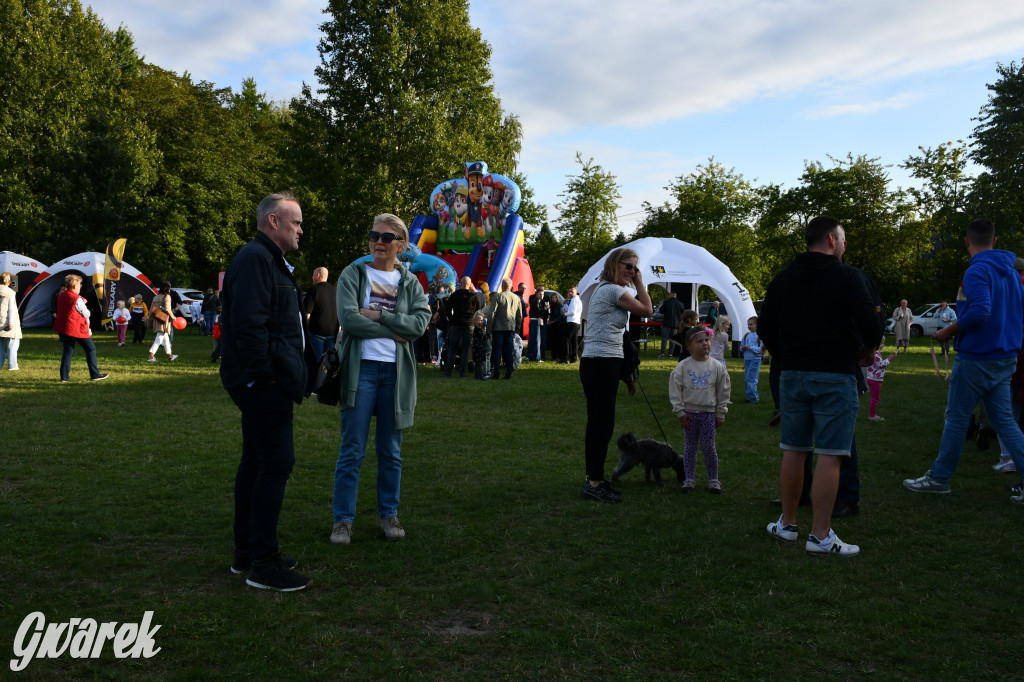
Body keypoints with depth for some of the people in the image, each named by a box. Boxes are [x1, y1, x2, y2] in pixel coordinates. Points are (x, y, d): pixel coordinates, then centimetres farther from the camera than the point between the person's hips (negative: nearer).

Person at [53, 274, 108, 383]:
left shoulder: (61, 296, 7)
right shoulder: (77, 299, -17)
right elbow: (86, 314, -11)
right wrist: (84, 306, 10)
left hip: (64, 328, 7)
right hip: (77, 329, -7)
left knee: (68, 351, 11)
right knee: (90, 349, 4)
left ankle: (64, 376, 6)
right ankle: (95, 374, 5)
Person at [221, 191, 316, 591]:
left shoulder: (269, 260, 22)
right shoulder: (255, 259, -13)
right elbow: (248, 324, -24)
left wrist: (299, 370, 17)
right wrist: (265, 374, -20)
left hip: (263, 384, 11)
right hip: (263, 383, -11)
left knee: (257, 462, 15)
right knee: (277, 463, -9)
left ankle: (245, 554, 25)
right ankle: (262, 563, -2)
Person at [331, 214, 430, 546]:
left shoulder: (410, 282, 10)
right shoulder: (354, 274, 3)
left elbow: (420, 322, -6)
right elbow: (348, 318, -12)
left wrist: (379, 314, -13)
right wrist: (394, 330, -9)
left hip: (396, 371, 2)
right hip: (361, 369, -2)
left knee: (391, 451, 10)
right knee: (352, 450, 0)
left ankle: (389, 514, 22)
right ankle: (343, 519, 10)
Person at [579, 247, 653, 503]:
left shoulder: (604, 289, 19)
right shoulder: (614, 290, -12)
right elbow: (647, 310, -5)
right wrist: (639, 282, 2)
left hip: (597, 364, 11)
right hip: (603, 364, -11)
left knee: (598, 424, 14)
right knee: (603, 424, -6)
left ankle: (594, 480, 22)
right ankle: (594, 484, 0)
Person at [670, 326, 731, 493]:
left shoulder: (717, 366, -1)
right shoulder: (683, 367, -5)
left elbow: (723, 391, 5)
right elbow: (675, 390, -1)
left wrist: (720, 414, 5)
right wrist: (680, 412, -4)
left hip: (709, 413, 0)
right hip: (689, 413, 0)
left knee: (709, 447, 2)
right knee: (690, 446, 8)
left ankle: (713, 479, 15)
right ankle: (690, 478, 18)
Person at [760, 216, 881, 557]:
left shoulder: (783, 279, 10)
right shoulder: (848, 277, -7)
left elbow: (765, 326, 12)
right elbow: (871, 324, -14)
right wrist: (866, 349, 6)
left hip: (792, 375, 6)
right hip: (836, 376, -5)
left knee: (793, 451, 12)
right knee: (829, 456, -2)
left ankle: (787, 524, 21)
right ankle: (821, 536, 0)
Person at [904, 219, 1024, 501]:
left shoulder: (977, 271, -16)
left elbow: (980, 311, -29)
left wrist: (949, 332, -16)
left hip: (976, 358, -8)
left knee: (956, 418, 3)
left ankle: (939, 477, 13)